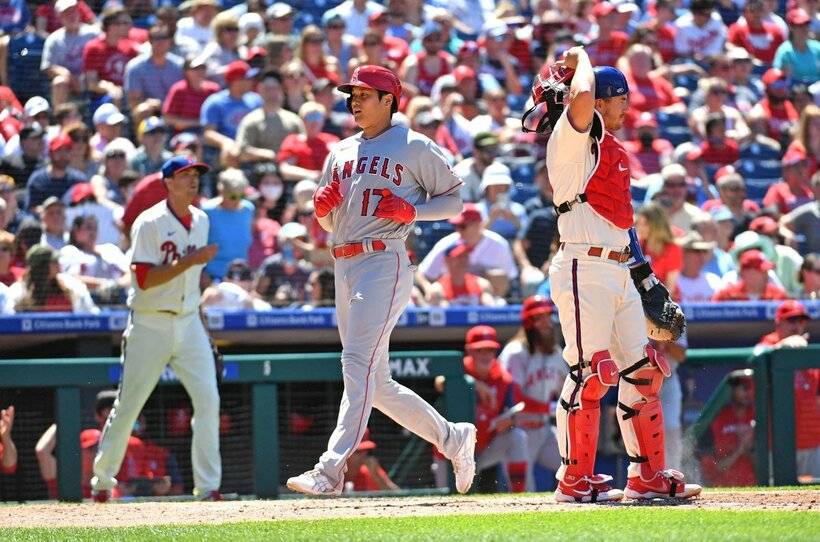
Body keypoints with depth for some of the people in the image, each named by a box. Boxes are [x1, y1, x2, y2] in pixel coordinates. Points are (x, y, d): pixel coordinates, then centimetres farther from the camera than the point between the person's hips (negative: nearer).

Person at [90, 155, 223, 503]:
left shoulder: (200, 221, 10)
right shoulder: (149, 223, -11)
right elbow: (144, 278, -19)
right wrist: (189, 261, -24)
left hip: (188, 321, 5)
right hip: (150, 326, -5)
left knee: (208, 399, -9)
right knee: (128, 405, 1)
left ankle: (208, 486, -6)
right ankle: (102, 480, 16)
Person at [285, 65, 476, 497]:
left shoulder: (414, 148, 1)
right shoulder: (341, 153, 21)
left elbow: (454, 198, 2)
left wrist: (411, 211, -13)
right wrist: (322, 206, 3)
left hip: (384, 262, -8)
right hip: (344, 265, 8)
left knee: (359, 363, -19)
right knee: (376, 384, 8)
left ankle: (330, 470, -27)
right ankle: (452, 438, 23)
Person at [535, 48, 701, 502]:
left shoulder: (613, 150, 20)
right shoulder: (573, 138, -7)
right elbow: (582, 96, -28)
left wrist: (644, 273, 21)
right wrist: (579, 60, -8)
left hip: (618, 272, 9)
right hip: (584, 271, -9)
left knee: (642, 371, 9)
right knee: (590, 374, -10)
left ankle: (648, 475, 15)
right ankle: (574, 479, -4)